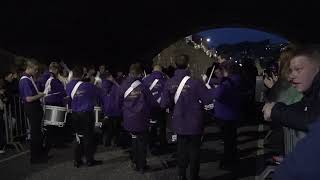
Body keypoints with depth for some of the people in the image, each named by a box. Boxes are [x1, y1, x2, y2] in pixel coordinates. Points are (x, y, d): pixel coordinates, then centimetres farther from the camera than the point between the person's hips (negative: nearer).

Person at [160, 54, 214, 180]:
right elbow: (209, 99, -17)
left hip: (179, 123, 3)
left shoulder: (169, 83, -9)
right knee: (194, 150, 14)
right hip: (194, 123, -3)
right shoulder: (195, 82, -19)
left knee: (181, 150, 19)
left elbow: (164, 104, -9)